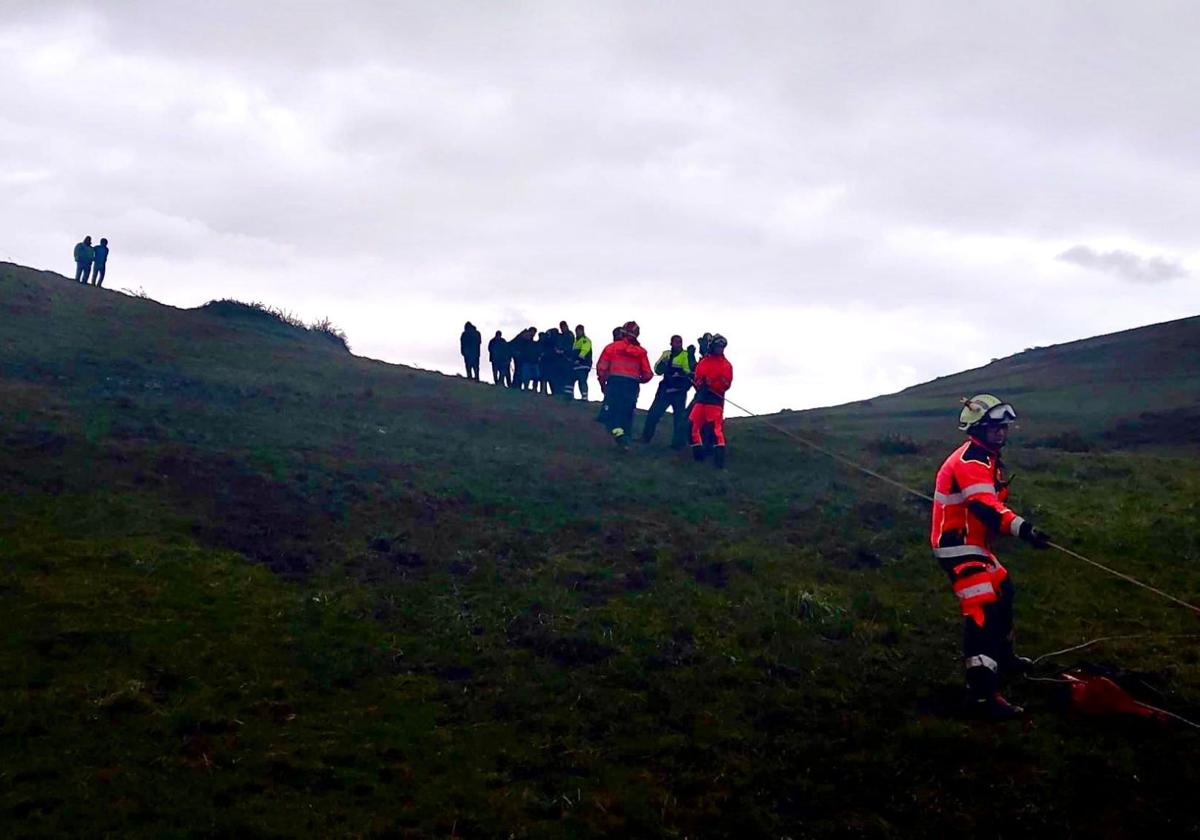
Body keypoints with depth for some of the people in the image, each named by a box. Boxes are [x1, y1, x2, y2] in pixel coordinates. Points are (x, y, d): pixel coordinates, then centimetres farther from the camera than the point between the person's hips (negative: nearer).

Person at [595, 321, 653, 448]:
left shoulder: (612, 347, 4)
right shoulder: (641, 352, 9)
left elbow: (601, 368, 1)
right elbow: (648, 374, 7)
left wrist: (602, 382, 15)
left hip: (614, 382, -2)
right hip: (632, 386, 2)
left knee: (612, 411, -1)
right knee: (627, 413, 12)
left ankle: (617, 430, -27)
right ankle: (625, 438, 14)